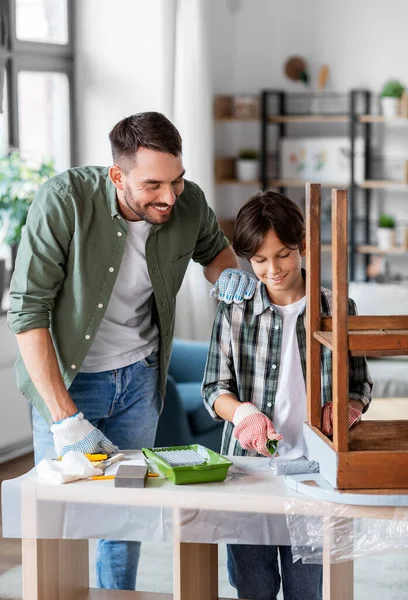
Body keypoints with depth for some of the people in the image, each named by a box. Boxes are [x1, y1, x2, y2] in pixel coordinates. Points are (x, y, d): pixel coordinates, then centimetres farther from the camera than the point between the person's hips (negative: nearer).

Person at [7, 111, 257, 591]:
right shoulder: (64, 201, -27)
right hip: (65, 376, -3)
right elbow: (27, 312, -25)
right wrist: (66, 419, -28)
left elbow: (213, 247, 11)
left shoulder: (188, 203, -14)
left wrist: (228, 273, -15)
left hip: (139, 375, 4)